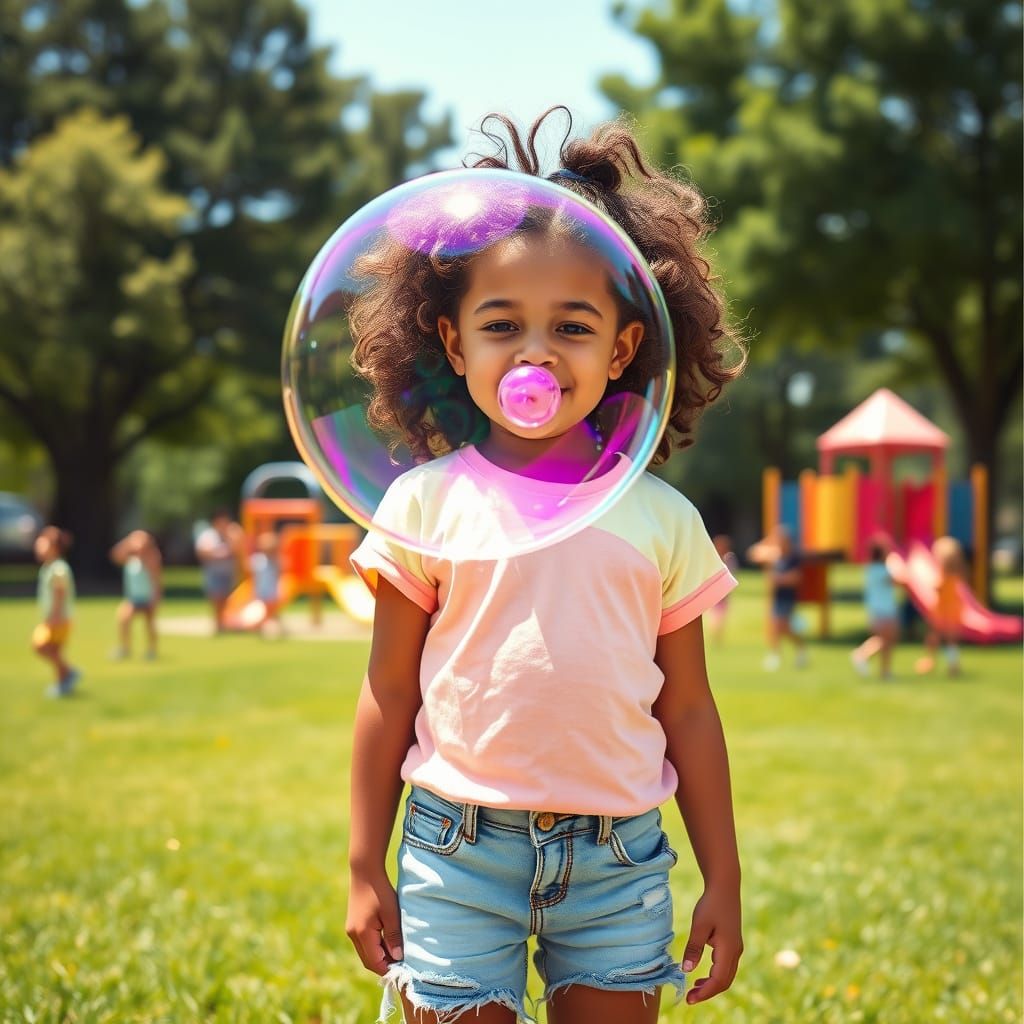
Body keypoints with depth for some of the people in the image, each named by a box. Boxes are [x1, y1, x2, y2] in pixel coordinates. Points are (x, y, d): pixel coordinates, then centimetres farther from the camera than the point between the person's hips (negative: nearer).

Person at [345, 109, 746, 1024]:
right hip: (459, 850, -1)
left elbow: (689, 711, 7)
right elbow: (389, 694, 3)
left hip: (617, 857, 1)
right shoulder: (426, 503, -1)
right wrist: (366, 868, 4)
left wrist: (723, 880, 8)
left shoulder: (661, 518, 3)